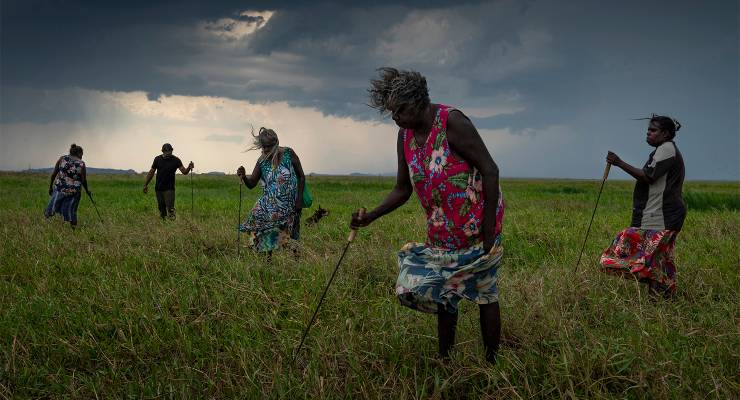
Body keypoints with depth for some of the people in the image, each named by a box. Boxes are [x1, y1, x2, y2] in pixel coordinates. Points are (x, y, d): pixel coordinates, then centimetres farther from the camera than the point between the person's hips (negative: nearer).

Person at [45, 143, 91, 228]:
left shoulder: (62, 159, 2)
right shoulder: (81, 164, -3)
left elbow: (54, 174, 1)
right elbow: (84, 180, -4)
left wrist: (50, 186, 10)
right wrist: (87, 191, 11)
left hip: (59, 188, 1)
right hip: (73, 192, -1)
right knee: (71, 211, 11)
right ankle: (73, 228, 17)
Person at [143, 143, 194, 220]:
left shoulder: (176, 160, -4)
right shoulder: (157, 159, 3)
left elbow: (184, 172, -13)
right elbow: (151, 172, 12)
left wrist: (189, 168, -35)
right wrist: (146, 185, 14)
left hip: (169, 189, -3)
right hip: (158, 188, 3)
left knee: (170, 208, -13)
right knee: (161, 208, 8)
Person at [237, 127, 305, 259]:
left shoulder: (288, 154, -9)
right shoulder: (262, 161, 0)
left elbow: (301, 176, -2)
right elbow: (252, 184, 4)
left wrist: (300, 199, -7)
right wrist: (244, 177, -19)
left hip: (289, 203, -3)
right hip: (270, 203, 3)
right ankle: (269, 256, 1)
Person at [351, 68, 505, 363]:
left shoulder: (452, 122, -20)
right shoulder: (405, 136, 2)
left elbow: (490, 170, -19)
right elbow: (402, 189, 8)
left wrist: (489, 229, -20)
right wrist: (371, 217, -7)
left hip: (478, 225, -7)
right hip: (443, 231, 7)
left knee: (485, 294, 4)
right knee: (443, 294, 12)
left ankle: (491, 361, 15)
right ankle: (444, 360, 24)